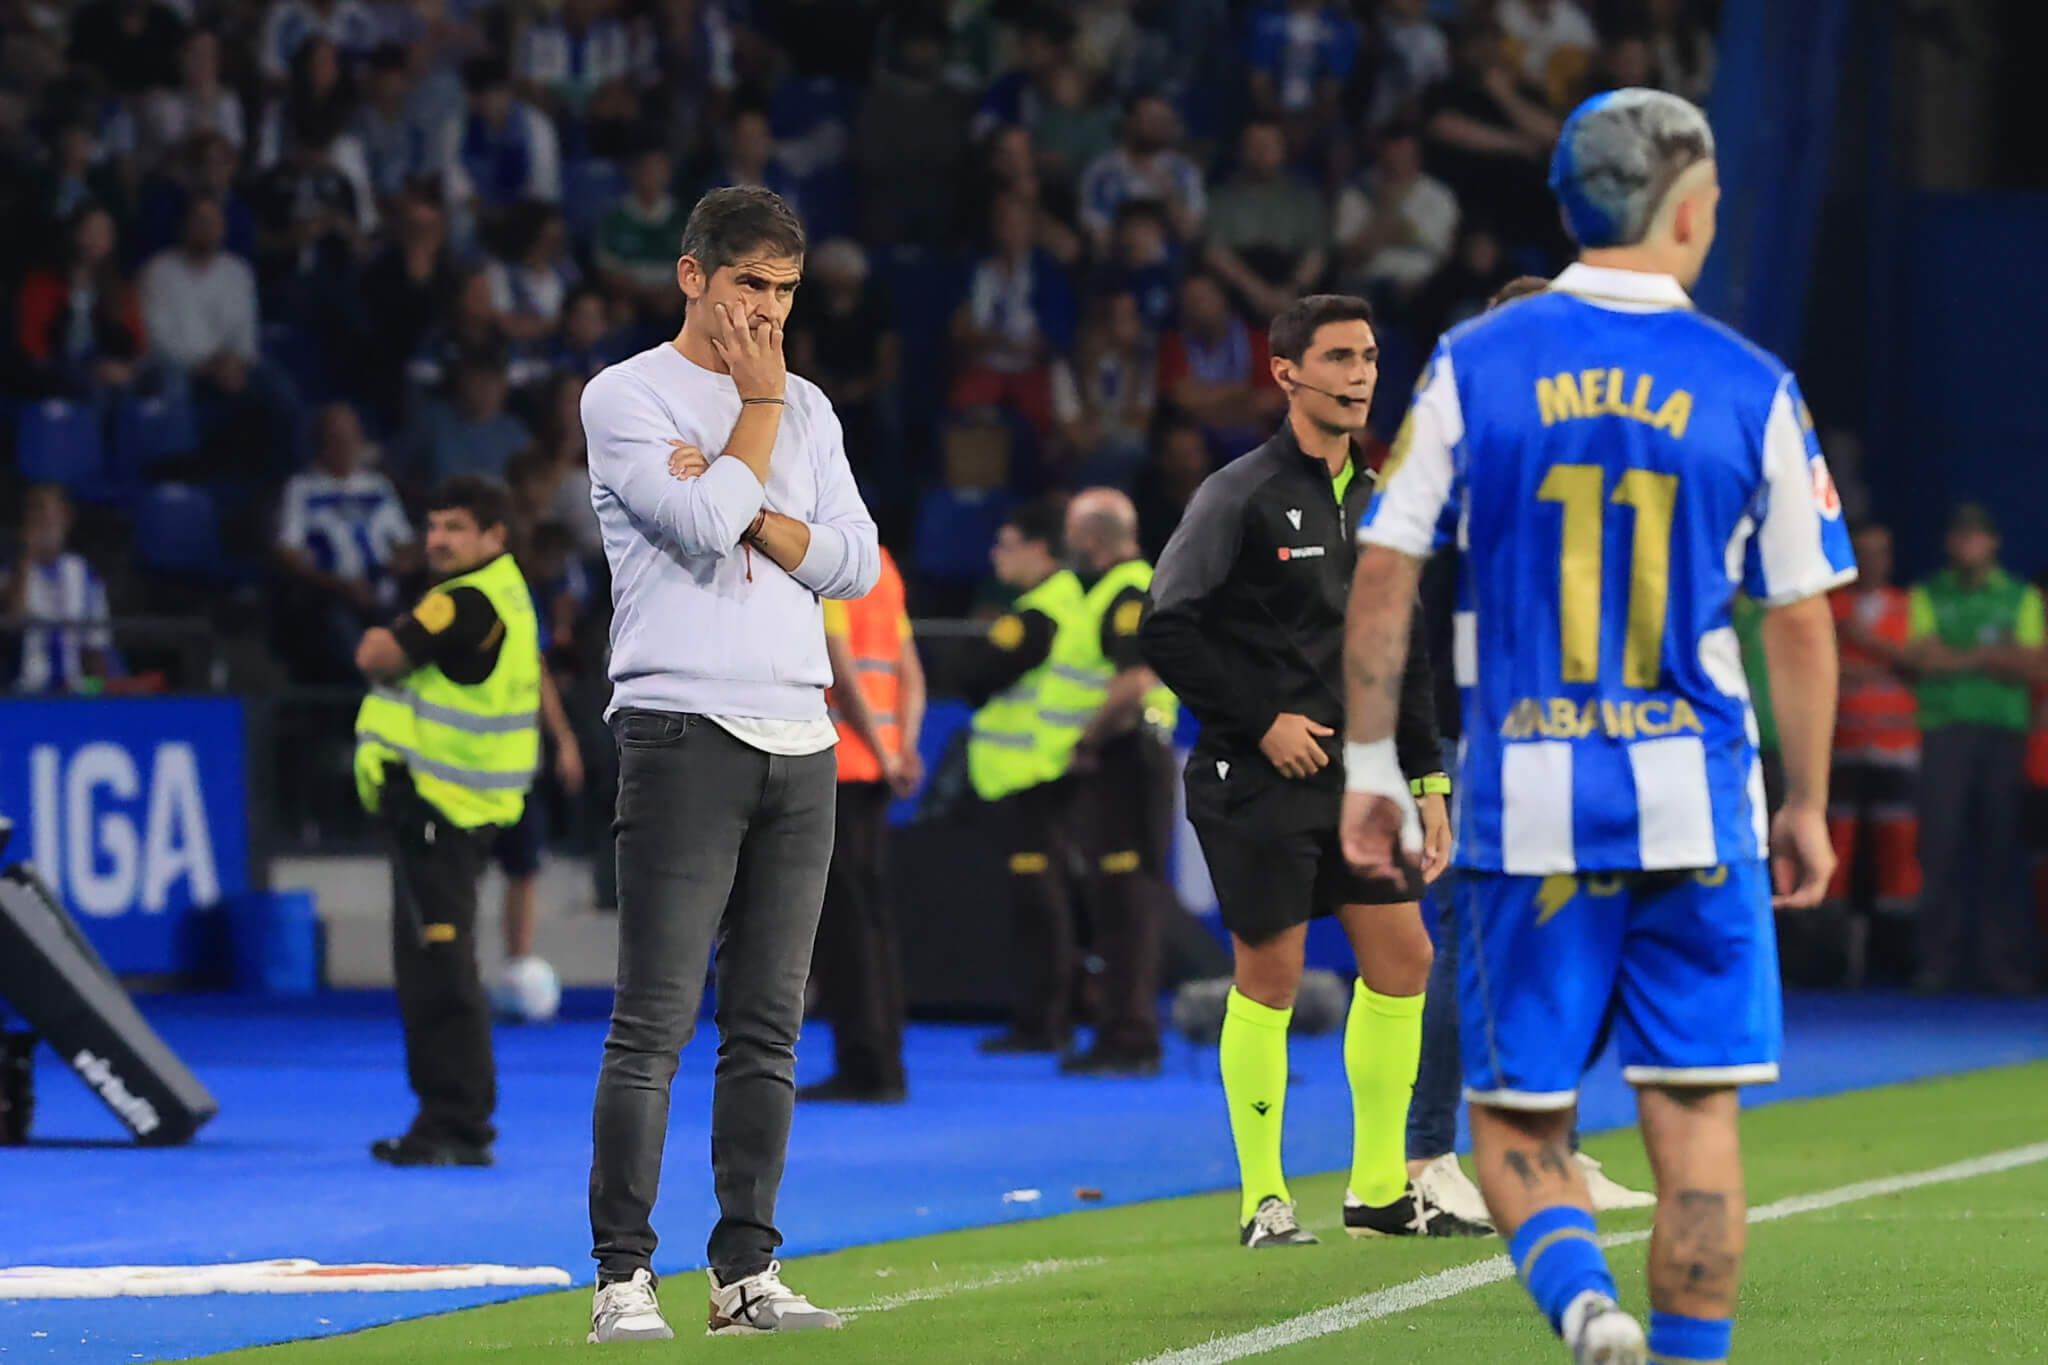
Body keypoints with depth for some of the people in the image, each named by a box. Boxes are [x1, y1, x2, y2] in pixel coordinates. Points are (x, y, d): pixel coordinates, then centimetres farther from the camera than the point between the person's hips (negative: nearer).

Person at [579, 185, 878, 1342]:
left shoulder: (808, 410, 17)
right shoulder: (627, 398, 0)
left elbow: (854, 562, 7)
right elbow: (704, 527, -13)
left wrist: (748, 508, -6)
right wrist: (759, 405, -2)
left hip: (799, 738, 6)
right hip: (684, 730, -6)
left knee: (770, 1026, 5)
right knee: (655, 1022, -10)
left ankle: (748, 1268, 9)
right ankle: (624, 1277, -9)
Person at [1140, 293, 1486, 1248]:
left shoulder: (1378, 503, 13)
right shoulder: (1240, 495, -8)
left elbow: (1403, 658, 18)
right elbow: (1168, 631, -13)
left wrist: (1426, 778, 13)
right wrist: (1262, 722, -15)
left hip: (1357, 771, 7)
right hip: (1258, 778, -7)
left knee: (1402, 958, 3)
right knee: (1270, 974, -3)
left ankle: (1380, 1189, 12)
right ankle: (1263, 1200, 6)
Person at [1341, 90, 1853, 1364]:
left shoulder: (1472, 365, 0)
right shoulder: (1752, 388, -2)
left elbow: (1385, 575, -1)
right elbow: (1804, 627, 2)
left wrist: (1369, 766, 7)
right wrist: (1808, 807, 12)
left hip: (1526, 807, 1)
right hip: (1694, 803, 0)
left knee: (1517, 1126, 6)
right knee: (1695, 1116, 6)